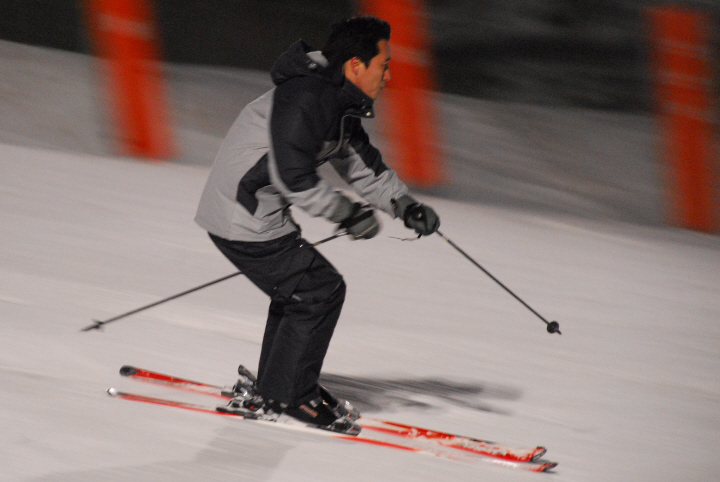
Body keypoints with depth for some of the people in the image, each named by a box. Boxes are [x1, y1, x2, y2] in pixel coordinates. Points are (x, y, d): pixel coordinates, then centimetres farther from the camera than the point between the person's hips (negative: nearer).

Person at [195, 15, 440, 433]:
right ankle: (285, 396, 2)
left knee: (300, 289, 21)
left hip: (248, 212, 10)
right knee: (320, 289, -6)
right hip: (248, 221, -10)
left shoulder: (337, 102, 10)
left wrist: (403, 204, 5)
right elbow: (294, 178, -27)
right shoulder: (305, 99, -23)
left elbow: (360, 161, 18)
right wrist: (347, 214, -17)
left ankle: (273, 390, 30)